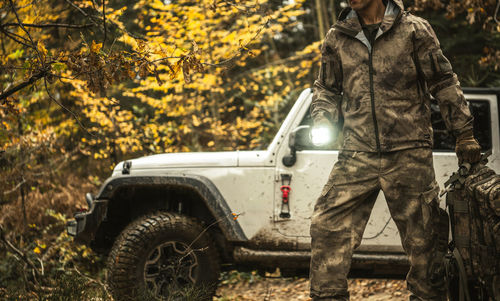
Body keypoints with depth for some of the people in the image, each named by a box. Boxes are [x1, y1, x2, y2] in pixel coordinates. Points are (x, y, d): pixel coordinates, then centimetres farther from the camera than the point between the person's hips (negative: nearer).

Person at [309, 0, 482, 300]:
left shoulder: (414, 30, 2)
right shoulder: (337, 37, 12)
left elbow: (444, 83, 4)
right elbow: (326, 88, 23)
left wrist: (465, 134, 1)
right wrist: (323, 120, 3)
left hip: (408, 153, -2)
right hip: (358, 154, 3)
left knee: (422, 236, 2)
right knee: (327, 225, -8)